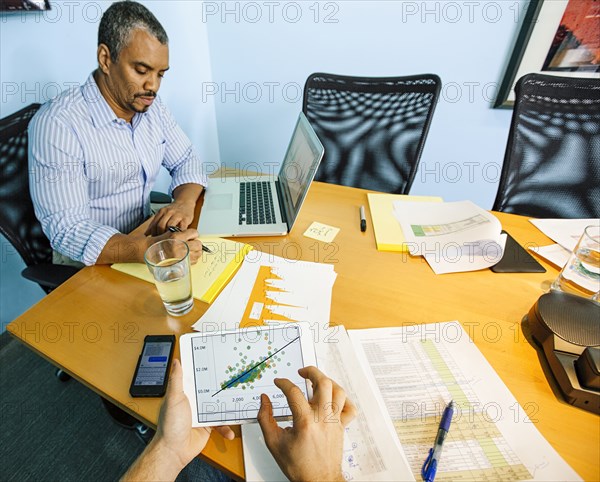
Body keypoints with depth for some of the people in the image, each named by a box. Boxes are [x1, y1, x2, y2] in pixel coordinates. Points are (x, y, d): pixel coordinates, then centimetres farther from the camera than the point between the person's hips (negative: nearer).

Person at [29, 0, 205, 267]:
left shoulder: (151, 105, 0)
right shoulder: (56, 123, -19)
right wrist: (151, 249, -41)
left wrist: (185, 202, -17)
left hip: (145, 238, 6)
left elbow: (186, 160, 6)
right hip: (91, 261, -6)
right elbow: (67, 230, -24)